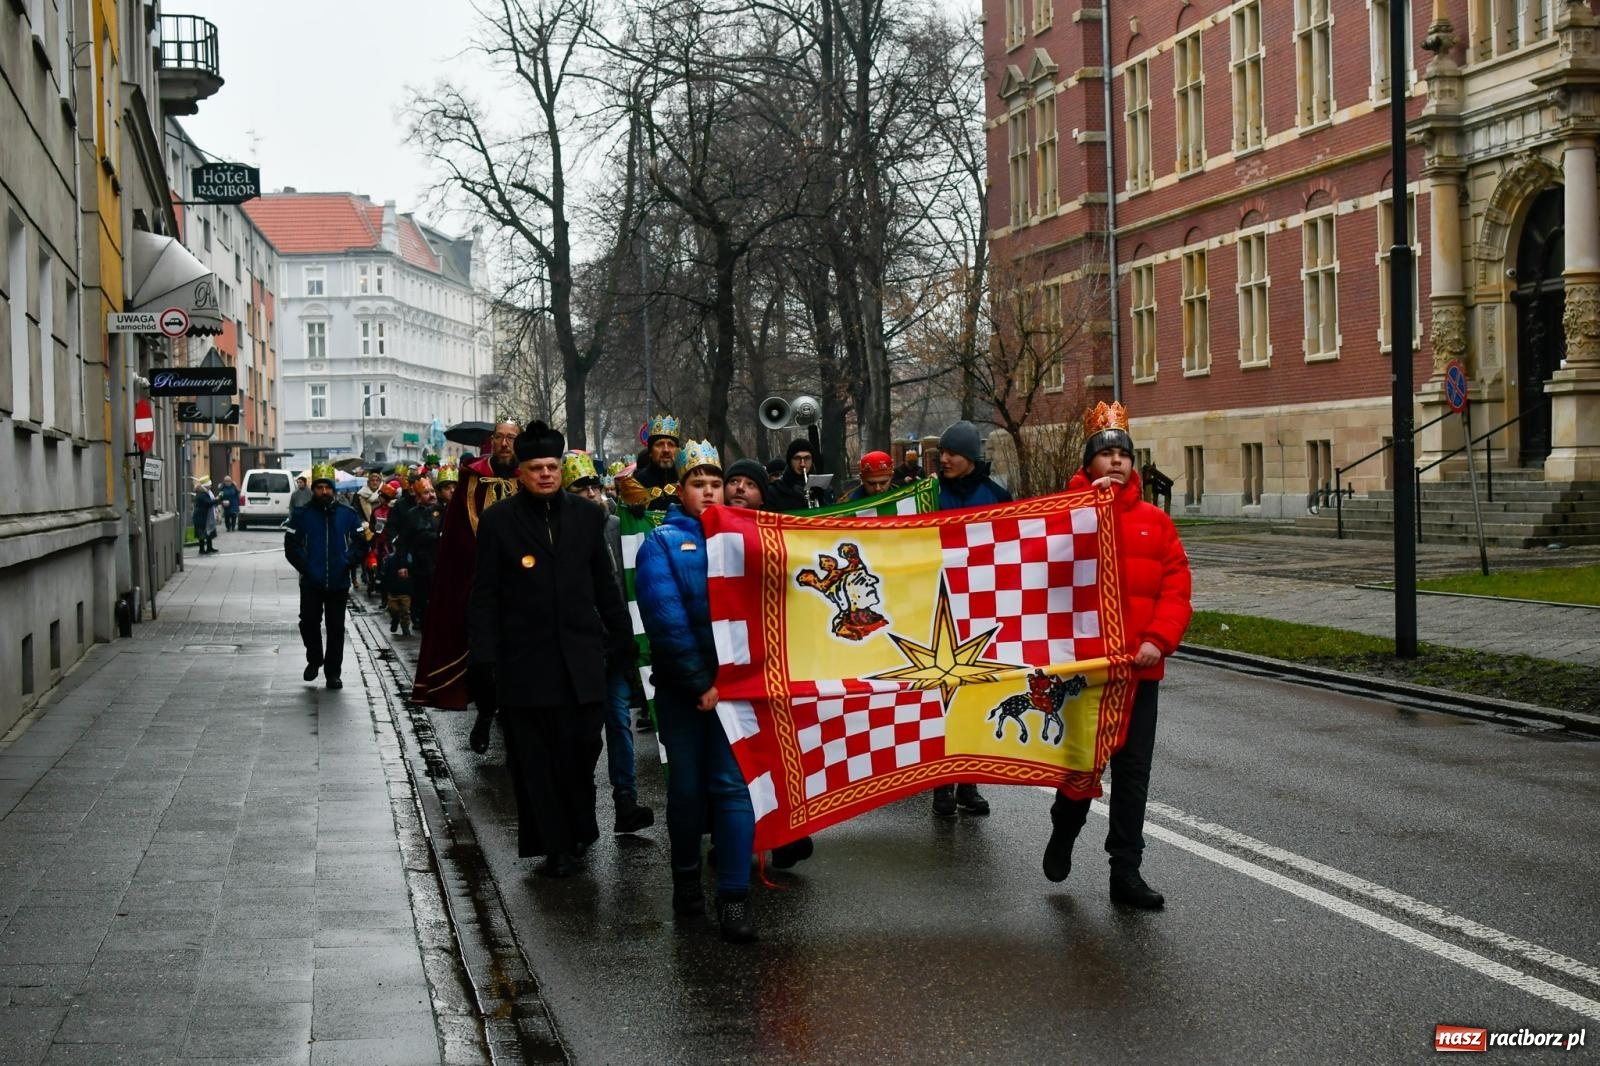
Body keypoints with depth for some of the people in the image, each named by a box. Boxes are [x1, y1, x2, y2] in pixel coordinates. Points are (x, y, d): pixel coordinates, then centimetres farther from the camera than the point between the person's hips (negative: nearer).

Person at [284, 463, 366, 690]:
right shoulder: (301, 515, 0)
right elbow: (291, 546, 0)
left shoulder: (348, 514, 4)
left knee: (336, 628, 4)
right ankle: (314, 660, 26)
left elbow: (360, 542, 8)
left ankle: (333, 672, 12)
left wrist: (347, 561, -7)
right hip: (311, 583, -1)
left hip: (339, 583, 1)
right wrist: (305, 567, -10)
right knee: (309, 623, 1)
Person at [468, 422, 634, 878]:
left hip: (580, 655, 2)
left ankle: (579, 831, 21)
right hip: (525, 660, -2)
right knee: (536, 757, 2)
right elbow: (485, 595, 0)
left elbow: (606, 585, 13)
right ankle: (556, 846, 10)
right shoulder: (498, 520, 0)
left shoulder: (587, 516, 8)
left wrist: (621, 640, 11)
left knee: (581, 747, 1)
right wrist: (485, 655, -6)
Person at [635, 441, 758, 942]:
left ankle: (734, 896, -7)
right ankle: (686, 878, 26)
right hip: (681, 684, -1)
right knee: (686, 783, 9)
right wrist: (699, 683, -13)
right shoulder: (662, 543, 1)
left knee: (732, 782, -6)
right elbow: (666, 619, -9)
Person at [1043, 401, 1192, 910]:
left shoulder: (1154, 520, 7)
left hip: (1140, 666, 2)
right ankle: (1064, 831, 36)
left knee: (1132, 769, 6)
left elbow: (1176, 586, 2)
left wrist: (1158, 640, -11)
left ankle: (1126, 872, 13)